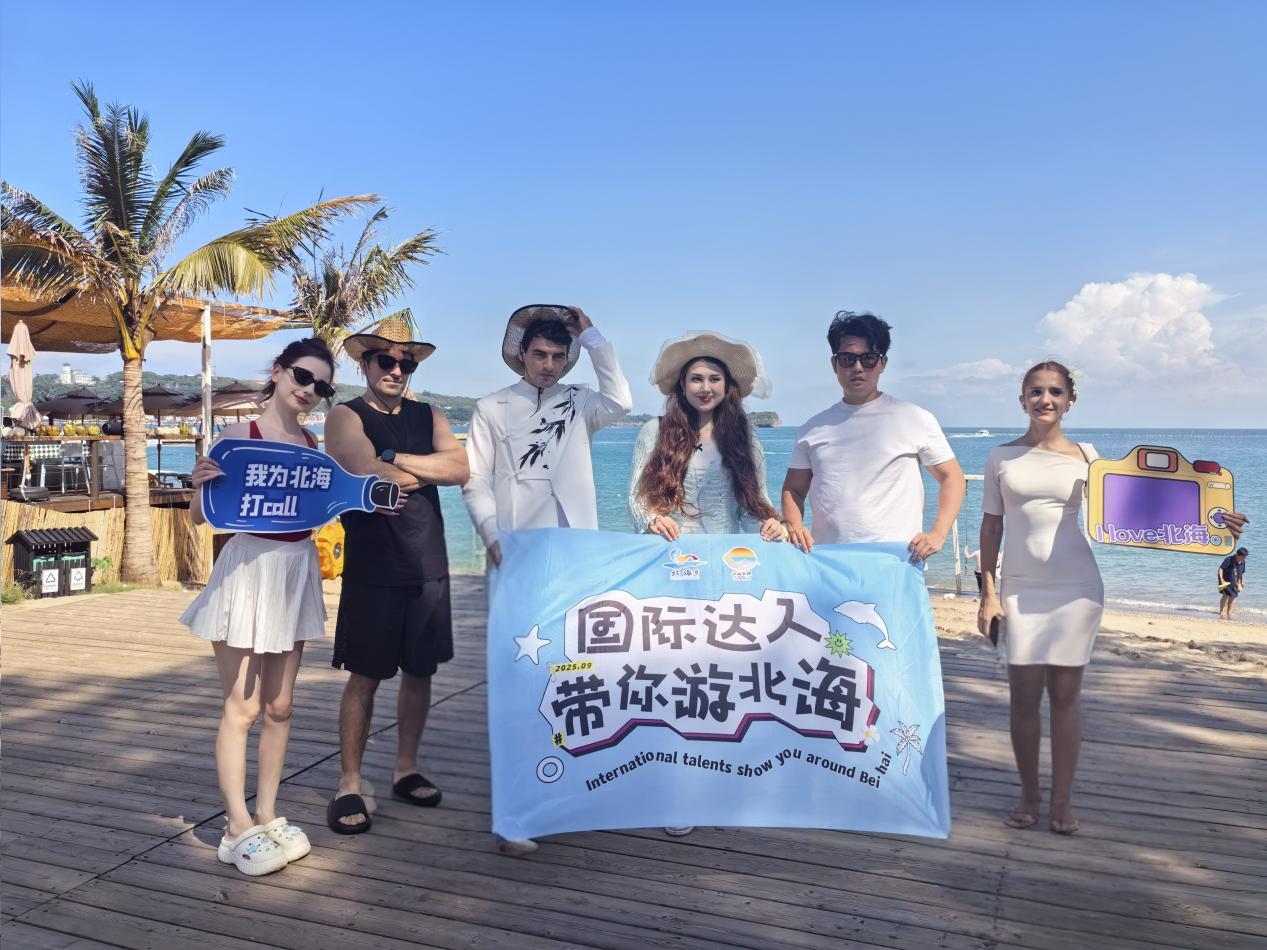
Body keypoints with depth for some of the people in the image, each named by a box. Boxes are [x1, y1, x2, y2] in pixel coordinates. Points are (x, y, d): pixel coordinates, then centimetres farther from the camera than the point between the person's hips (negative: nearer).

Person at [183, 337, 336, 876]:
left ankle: (267, 817, 22)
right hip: (247, 568, -5)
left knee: (279, 706, 11)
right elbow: (200, 515, -7)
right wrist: (200, 485, -28)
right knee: (241, 708, 0)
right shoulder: (239, 435, -7)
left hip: (297, 572, 6)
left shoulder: (312, 443, 9)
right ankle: (239, 829, 10)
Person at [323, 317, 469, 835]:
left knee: (420, 671, 12)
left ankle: (406, 768, 28)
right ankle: (349, 785, 14)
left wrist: (397, 460, -14)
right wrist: (429, 471, -7)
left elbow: (460, 467, -7)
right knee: (365, 677, 2)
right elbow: (370, 477, -20)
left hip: (428, 568, 5)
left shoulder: (429, 416, 11)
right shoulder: (346, 417, -2)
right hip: (373, 571, -4)